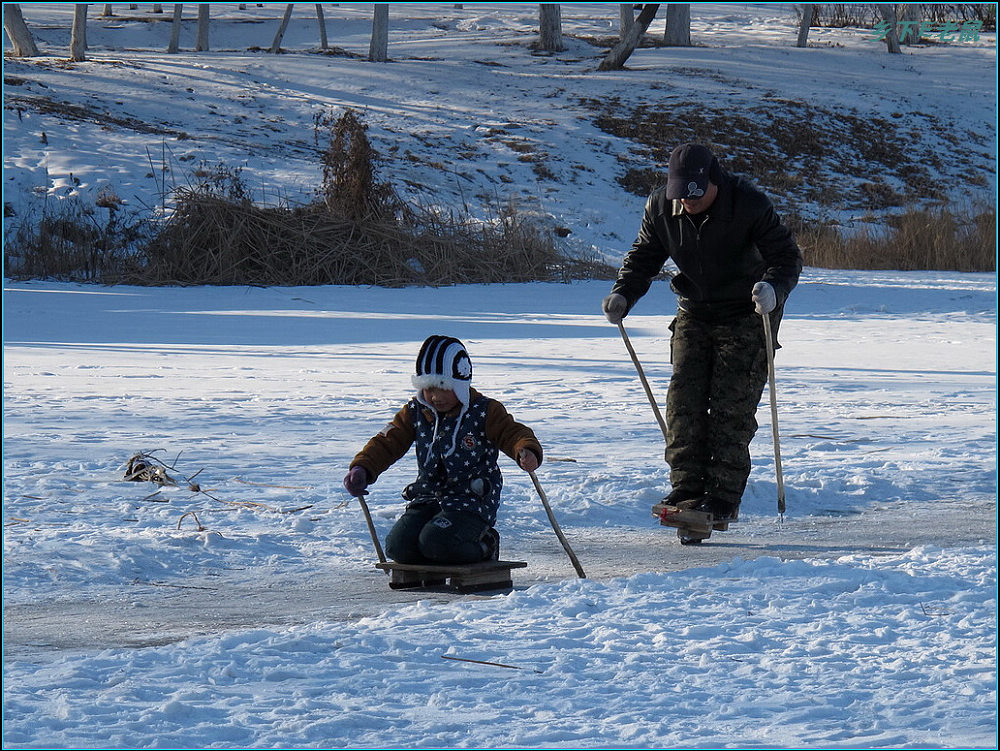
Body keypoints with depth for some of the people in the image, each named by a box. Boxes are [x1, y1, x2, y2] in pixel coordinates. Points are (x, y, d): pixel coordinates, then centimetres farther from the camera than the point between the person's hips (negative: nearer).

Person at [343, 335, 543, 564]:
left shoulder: (485, 412, -5)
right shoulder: (414, 413, 7)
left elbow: (514, 434, -9)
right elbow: (387, 442, 7)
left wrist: (527, 452, -35)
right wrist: (362, 468, -11)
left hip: (472, 502, -5)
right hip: (427, 500, 5)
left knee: (436, 543, -31)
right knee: (399, 546, -17)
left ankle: (483, 547, 2)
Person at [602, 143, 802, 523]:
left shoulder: (749, 204, -23)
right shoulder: (660, 207, -10)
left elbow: (788, 256, -20)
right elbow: (644, 256, 4)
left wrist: (774, 288, -42)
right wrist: (622, 295, -13)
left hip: (747, 317, -5)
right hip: (694, 314, 5)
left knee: (731, 405, -10)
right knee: (684, 399, -5)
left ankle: (723, 497, -7)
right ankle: (687, 490, -4)